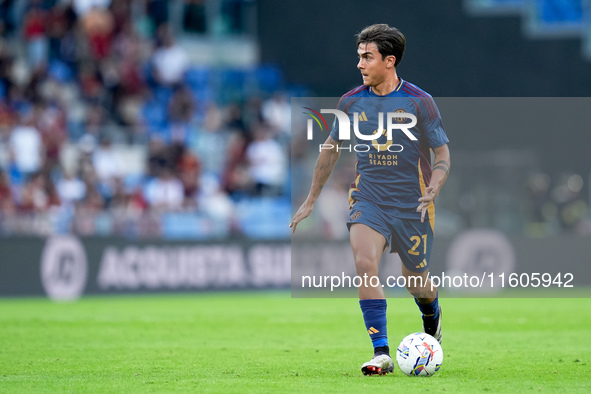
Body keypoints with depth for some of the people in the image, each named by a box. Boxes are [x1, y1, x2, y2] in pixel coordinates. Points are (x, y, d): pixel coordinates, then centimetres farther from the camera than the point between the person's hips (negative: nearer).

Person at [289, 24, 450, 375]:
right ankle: (381, 354, -22)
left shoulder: (419, 102, -10)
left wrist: (431, 193, -22)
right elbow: (332, 148, 14)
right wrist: (311, 201, 17)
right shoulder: (352, 102, 0)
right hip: (368, 197, 2)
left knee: (415, 281, 9)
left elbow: (443, 155, -4)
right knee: (365, 263, -23)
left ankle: (432, 314, 48)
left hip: (411, 204, -2)